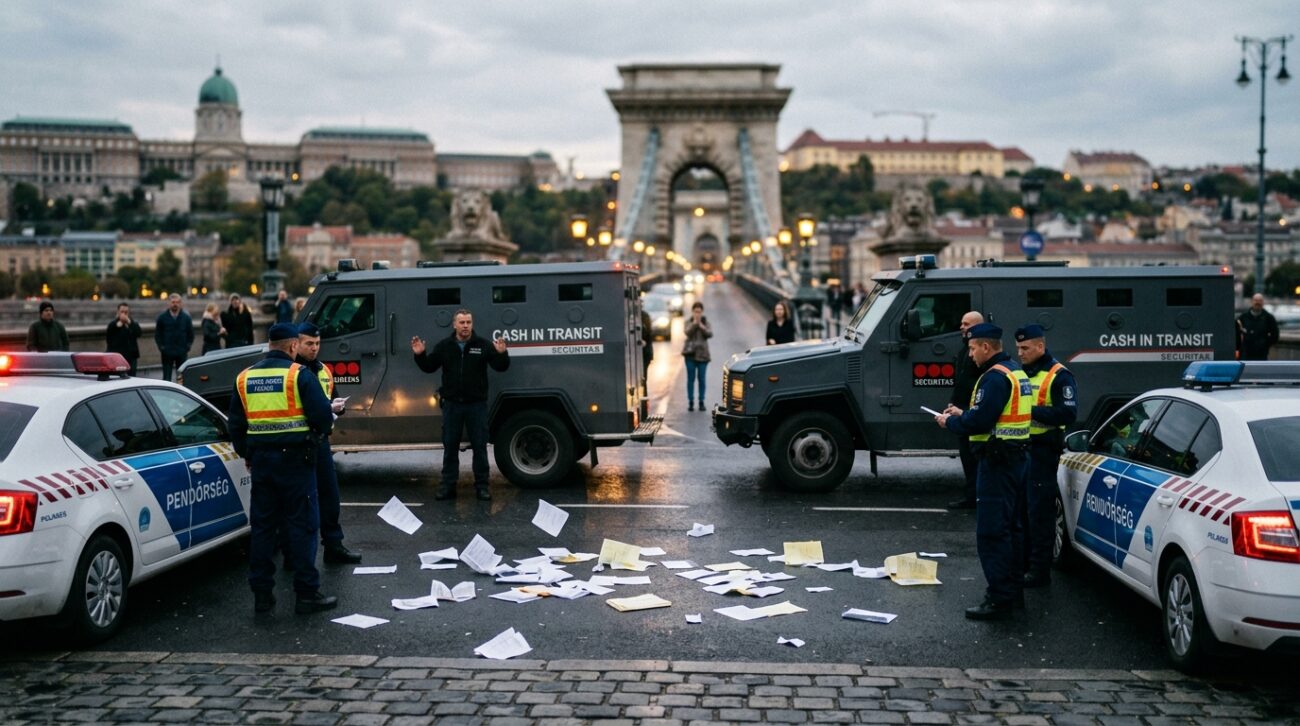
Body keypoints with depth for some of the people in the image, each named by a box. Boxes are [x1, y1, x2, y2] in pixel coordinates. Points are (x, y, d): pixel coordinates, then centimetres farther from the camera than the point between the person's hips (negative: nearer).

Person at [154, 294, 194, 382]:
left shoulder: (186, 317, 4)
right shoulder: (162, 317, 0)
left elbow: (191, 334, 9)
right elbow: (157, 334, 6)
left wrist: (188, 347, 0)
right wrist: (161, 347, -2)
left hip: (182, 352, 1)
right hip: (167, 353, -1)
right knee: (166, 378, 0)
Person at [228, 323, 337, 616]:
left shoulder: (245, 377, 8)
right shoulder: (299, 374, -9)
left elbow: (235, 424, 13)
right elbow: (323, 416, -13)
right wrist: (319, 432, 8)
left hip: (260, 461, 5)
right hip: (295, 459, -5)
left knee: (262, 526, 11)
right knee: (302, 526, 1)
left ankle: (262, 594, 14)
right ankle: (307, 594, 2)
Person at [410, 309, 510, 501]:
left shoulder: (483, 345, -1)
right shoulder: (444, 346, 4)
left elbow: (501, 366, -5)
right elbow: (428, 367, 9)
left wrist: (501, 354, -25)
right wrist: (420, 355, -9)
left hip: (476, 404, -1)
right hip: (452, 404, 2)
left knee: (479, 446, 3)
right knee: (450, 446, 6)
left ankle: (481, 486, 10)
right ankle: (448, 486, 14)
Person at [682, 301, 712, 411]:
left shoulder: (706, 322, 6)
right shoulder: (689, 322, 3)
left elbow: (710, 334, -8)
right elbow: (688, 332, -15)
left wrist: (703, 327, -23)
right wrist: (694, 323, -26)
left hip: (702, 353, 1)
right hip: (690, 353, -1)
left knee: (701, 378, 3)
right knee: (691, 378, 1)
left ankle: (701, 402, 9)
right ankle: (691, 402, 4)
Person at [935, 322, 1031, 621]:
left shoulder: (995, 377, -18)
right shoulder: (1016, 372, 15)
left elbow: (979, 422, -23)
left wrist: (950, 422, -6)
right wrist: (962, 414, 15)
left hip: (998, 462, -11)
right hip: (1017, 458, 11)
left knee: (991, 532, -7)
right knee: (1010, 527, 18)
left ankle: (999, 599, -6)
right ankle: (1014, 591, 27)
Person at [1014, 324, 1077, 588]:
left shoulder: (1058, 376, -8)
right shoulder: (1020, 373, 15)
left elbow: (1068, 414, -17)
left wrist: (1032, 411, -22)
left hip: (1042, 450, -8)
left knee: (1039, 511, -5)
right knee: (1020, 509, 13)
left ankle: (1040, 571, 1)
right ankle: (1023, 563, 23)